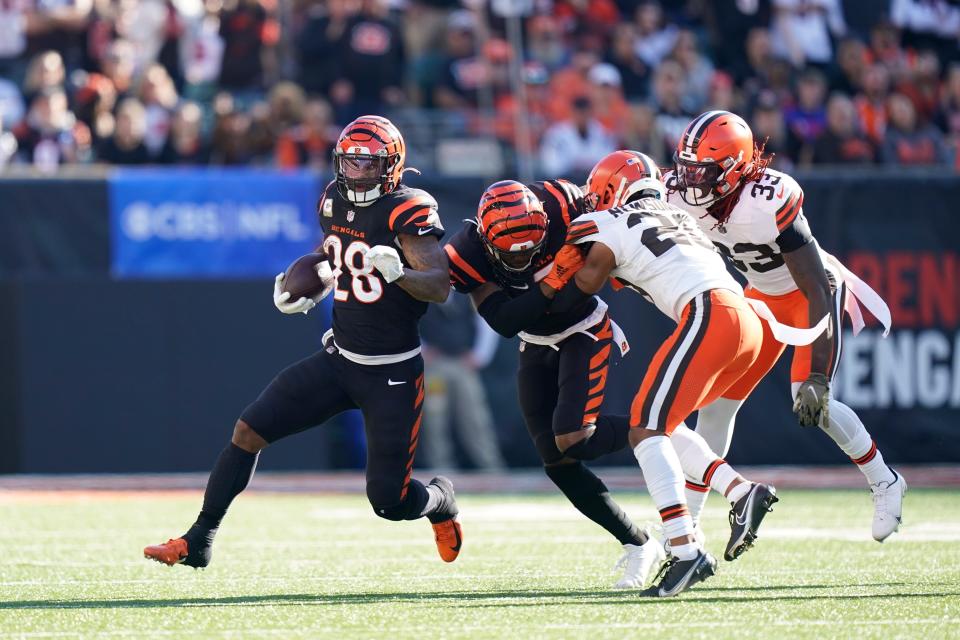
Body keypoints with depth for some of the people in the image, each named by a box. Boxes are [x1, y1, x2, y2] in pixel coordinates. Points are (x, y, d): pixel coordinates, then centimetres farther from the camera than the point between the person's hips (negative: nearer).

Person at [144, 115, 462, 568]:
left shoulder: (407, 213, -16)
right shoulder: (335, 203, 3)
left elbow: (440, 287, -24)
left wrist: (398, 273, -42)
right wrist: (309, 290, 3)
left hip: (392, 374, -6)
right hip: (339, 358, 6)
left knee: (388, 502, -4)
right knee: (248, 430, -6)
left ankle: (439, 500, 33)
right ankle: (198, 543, 3)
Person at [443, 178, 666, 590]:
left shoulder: (559, 207, -26)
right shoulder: (468, 255, -23)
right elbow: (504, 322, -29)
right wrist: (553, 285, -39)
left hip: (584, 334, -4)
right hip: (537, 348, 4)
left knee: (571, 441, -21)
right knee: (556, 463, -1)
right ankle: (637, 544, 9)